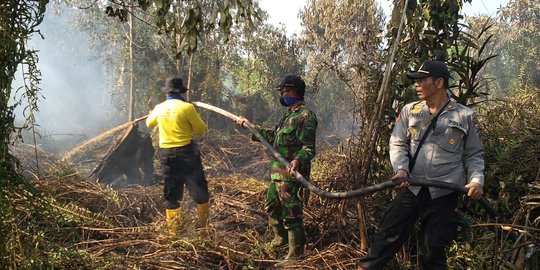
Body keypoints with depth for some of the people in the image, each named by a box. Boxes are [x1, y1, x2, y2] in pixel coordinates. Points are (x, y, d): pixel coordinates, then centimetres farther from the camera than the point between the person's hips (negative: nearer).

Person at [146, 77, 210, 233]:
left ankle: (173, 230, 13)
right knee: (199, 190, 9)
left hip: (166, 154, 4)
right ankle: (204, 225, 13)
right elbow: (202, 130, -5)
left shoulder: (159, 108, 4)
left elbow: (149, 123, 25)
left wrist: (152, 114, 47)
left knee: (171, 193, 12)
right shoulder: (187, 107, -11)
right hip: (186, 152, -4)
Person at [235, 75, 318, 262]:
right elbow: (272, 136, 24)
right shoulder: (289, 114, 15)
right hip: (277, 172, 10)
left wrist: (298, 160, -40)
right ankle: (281, 237, 43)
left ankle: (296, 253, 6)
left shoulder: (305, 117, -17)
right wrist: (250, 126, 25)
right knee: (271, 206, 23)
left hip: (291, 174, -10)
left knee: (291, 213, -4)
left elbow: (309, 148, -22)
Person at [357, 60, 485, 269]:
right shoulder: (410, 111, 8)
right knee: (387, 236, -2)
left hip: (443, 195, -1)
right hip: (410, 188, 1)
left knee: (433, 249, 9)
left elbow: (474, 154, 9)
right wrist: (401, 169, -14)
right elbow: (397, 143, 4)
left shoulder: (464, 116, 3)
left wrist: (476, 180, -8)